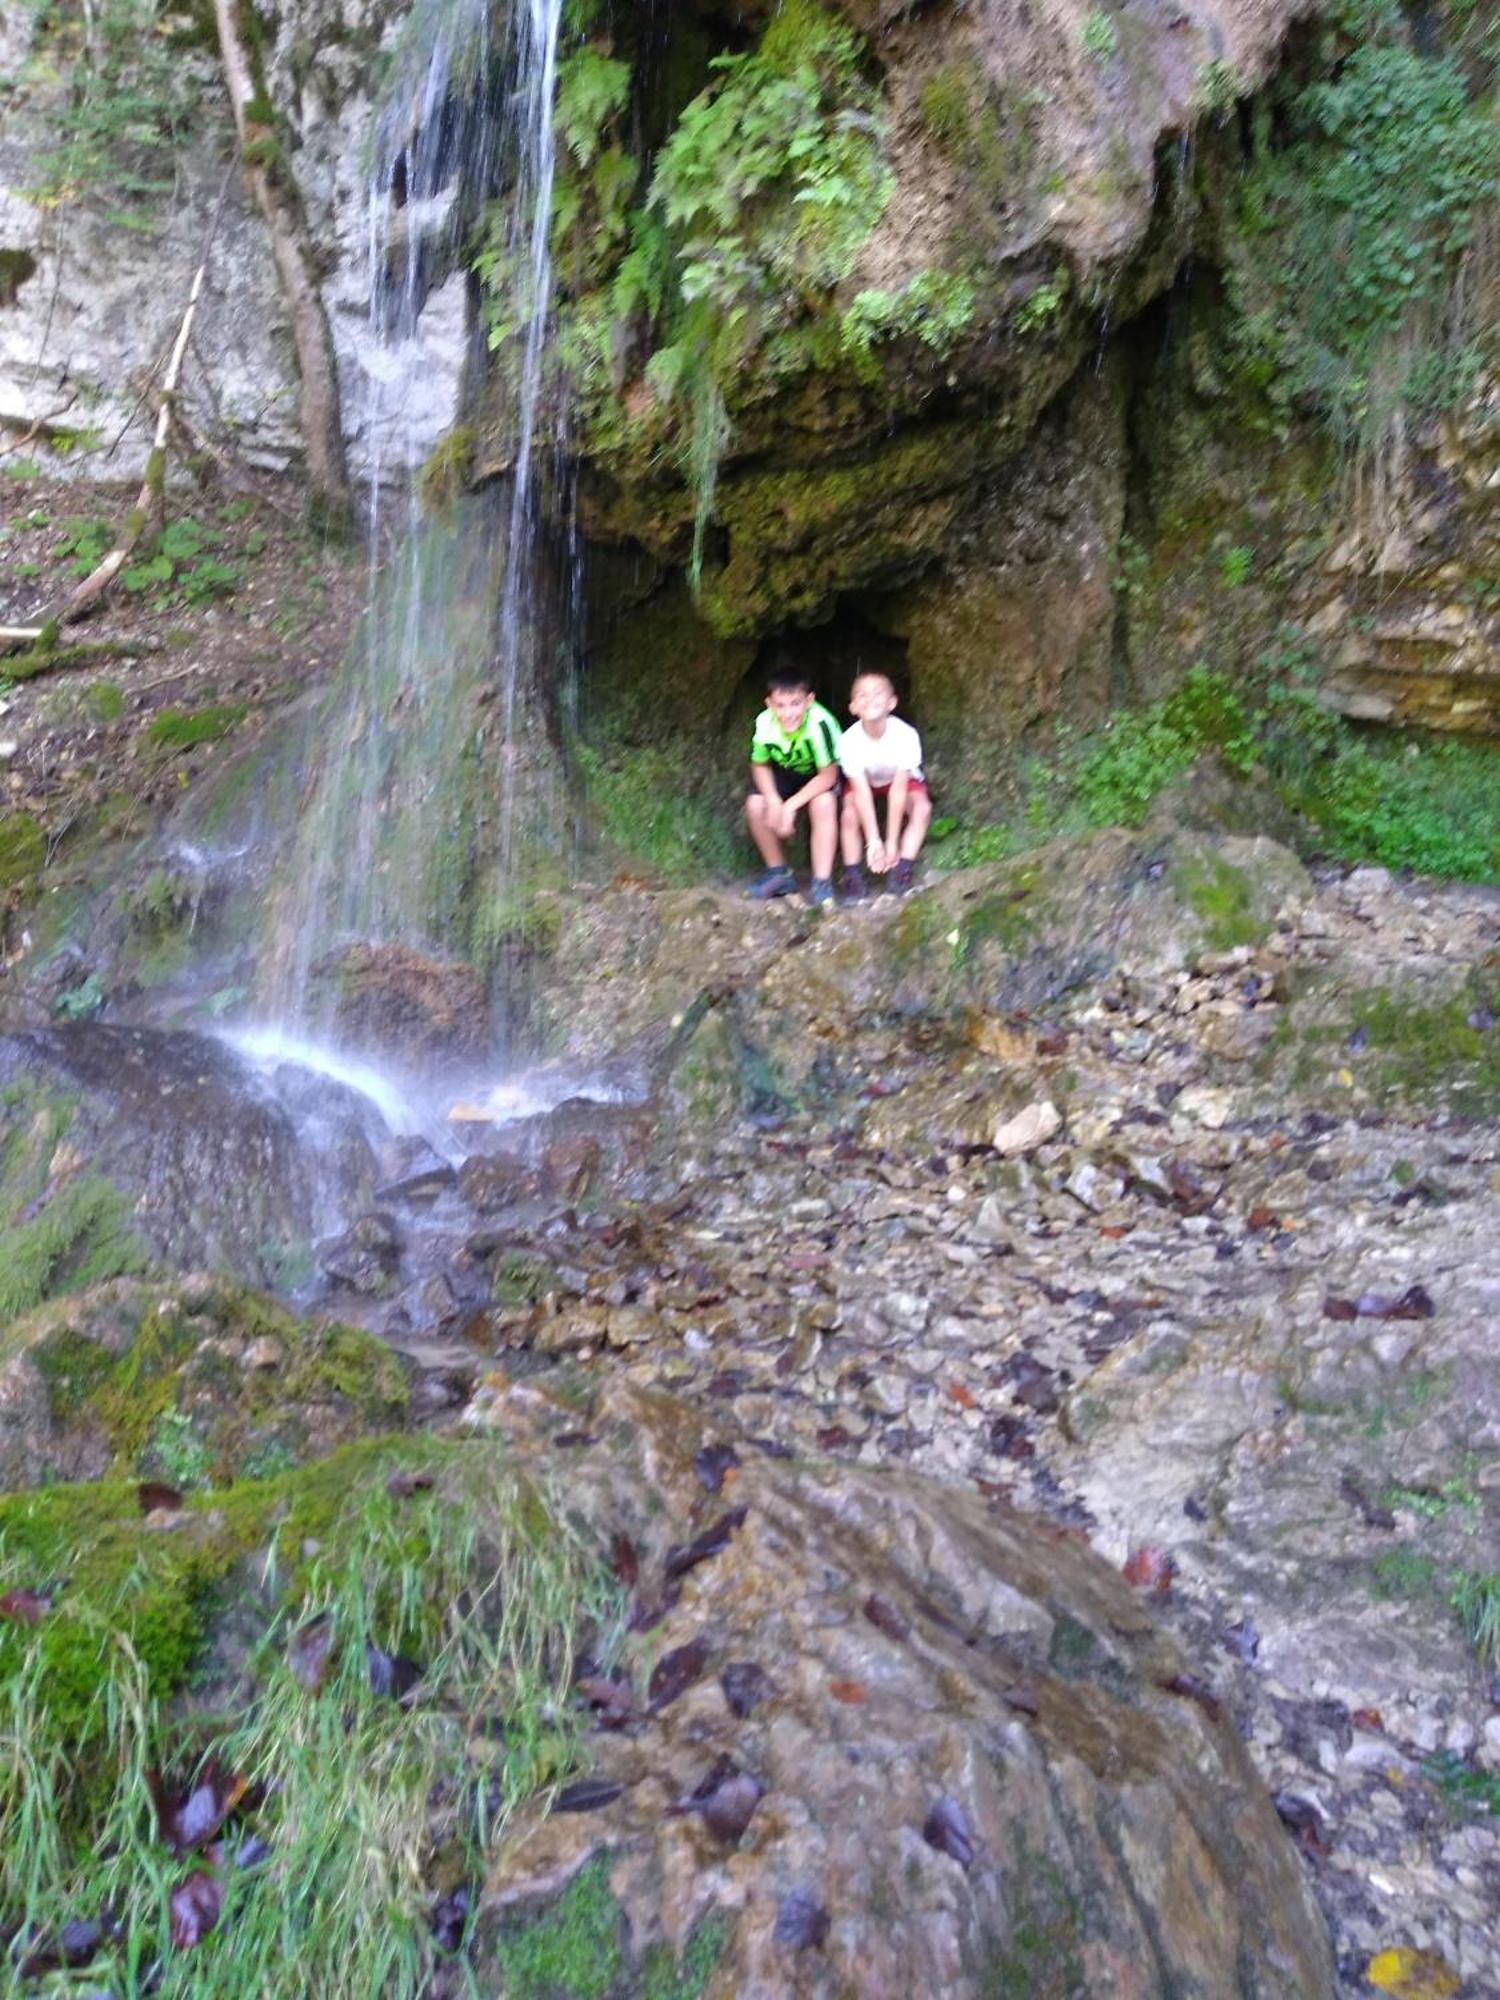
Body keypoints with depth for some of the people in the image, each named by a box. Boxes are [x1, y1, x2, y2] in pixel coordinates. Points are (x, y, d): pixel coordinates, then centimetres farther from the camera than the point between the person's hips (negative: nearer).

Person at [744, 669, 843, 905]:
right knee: (755, 806, -19)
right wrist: (773, 800, -26)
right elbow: (759, 765, -9)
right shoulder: (764, 723, -27)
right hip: (784, 773, 4)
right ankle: (779, 873, 2)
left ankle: (822, 882, -20)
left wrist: (791, 806, -32)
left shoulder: (820, 723, -37)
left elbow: (828, 775, -28)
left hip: (820, 777, -3)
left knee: (823, 804, -32)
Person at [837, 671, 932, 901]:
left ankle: (903, 871, -23)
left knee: (922, 808, -27)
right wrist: (873, 841, -40)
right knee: (850, 813, -27)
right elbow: (862, 791, -33)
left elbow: (898, 789, -33)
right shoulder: (849, 740, -31)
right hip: (864, 781, 0)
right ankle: (852, 875, -15)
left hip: (900, 779, 0)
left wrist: (892, 842, -33)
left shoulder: (906, 735, -33)